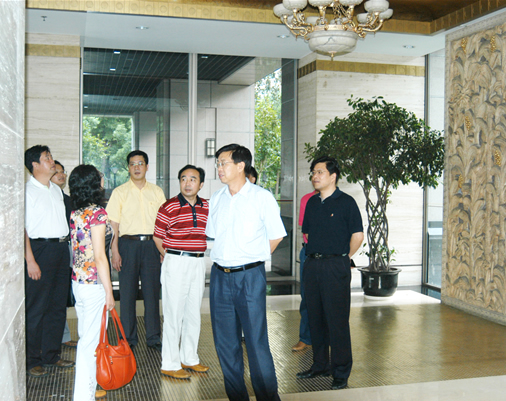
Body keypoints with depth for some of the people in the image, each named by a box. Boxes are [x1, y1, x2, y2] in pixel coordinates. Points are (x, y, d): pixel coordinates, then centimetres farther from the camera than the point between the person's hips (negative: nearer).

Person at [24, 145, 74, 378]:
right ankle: (32, 360, 9)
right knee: (37, 308, -2)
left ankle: (51, 355, 22)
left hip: (61, 249, 7)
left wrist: (66, 247, 14)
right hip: (40, 248, -7)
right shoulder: (28, 190, -7)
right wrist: (30, 260, -19)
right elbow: (22, 228, -13)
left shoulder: (57, 190, 17)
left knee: (58, 306, 11)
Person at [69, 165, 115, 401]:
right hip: (94, 284, -8)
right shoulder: (97, 213, -17)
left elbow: (78, 249, 11)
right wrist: (109, 292, -14)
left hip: (77, 282, 8)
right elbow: (99, 256, -19)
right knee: (92, 341, 1)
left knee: (85, 337, 18)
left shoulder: (75, 213, 7)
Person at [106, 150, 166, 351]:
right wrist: (115, 251, -7)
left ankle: (153, 337, 15)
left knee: (152, 292, 5)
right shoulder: (120, 192, 4)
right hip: (128, 244, -1)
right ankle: (128, 338, 14)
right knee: (127, 293, 2)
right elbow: (113, 224, 1)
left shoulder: (157, 192, 10)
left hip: (151, 244, 2)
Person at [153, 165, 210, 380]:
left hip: (198, 263, 5)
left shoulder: (207, 207, 6)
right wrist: (170, 257, 2)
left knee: (193, 313, 14)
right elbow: (158, 237, -2)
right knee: (174, 314, -1)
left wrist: (200, 252, 12)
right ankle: (170, 364, 10)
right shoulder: (168, 207, -8)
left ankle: (189, 358, 27)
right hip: (176, 263, -5)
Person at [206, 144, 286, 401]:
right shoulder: (216, 199, 11)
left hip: (250, 276, -5)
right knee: (225, 341, 9)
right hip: (220, 275, 5)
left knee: (256, 341, -4)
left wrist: (251, 259, 5)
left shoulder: (262, 197, -4)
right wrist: (226, 259, 12)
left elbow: (276, 236, 2)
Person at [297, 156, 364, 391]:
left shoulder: (346, 202, -6)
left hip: (335, 266, -6)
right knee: (315, 318, 12)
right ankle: (320, 365, 25)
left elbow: (357, 235, -5)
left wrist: (343, 257, 2)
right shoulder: (312, 202, 13)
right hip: (312, 265, 7)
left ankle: (341, 373, 7)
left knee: (337, 320, -3)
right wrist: (314, 254, 15)